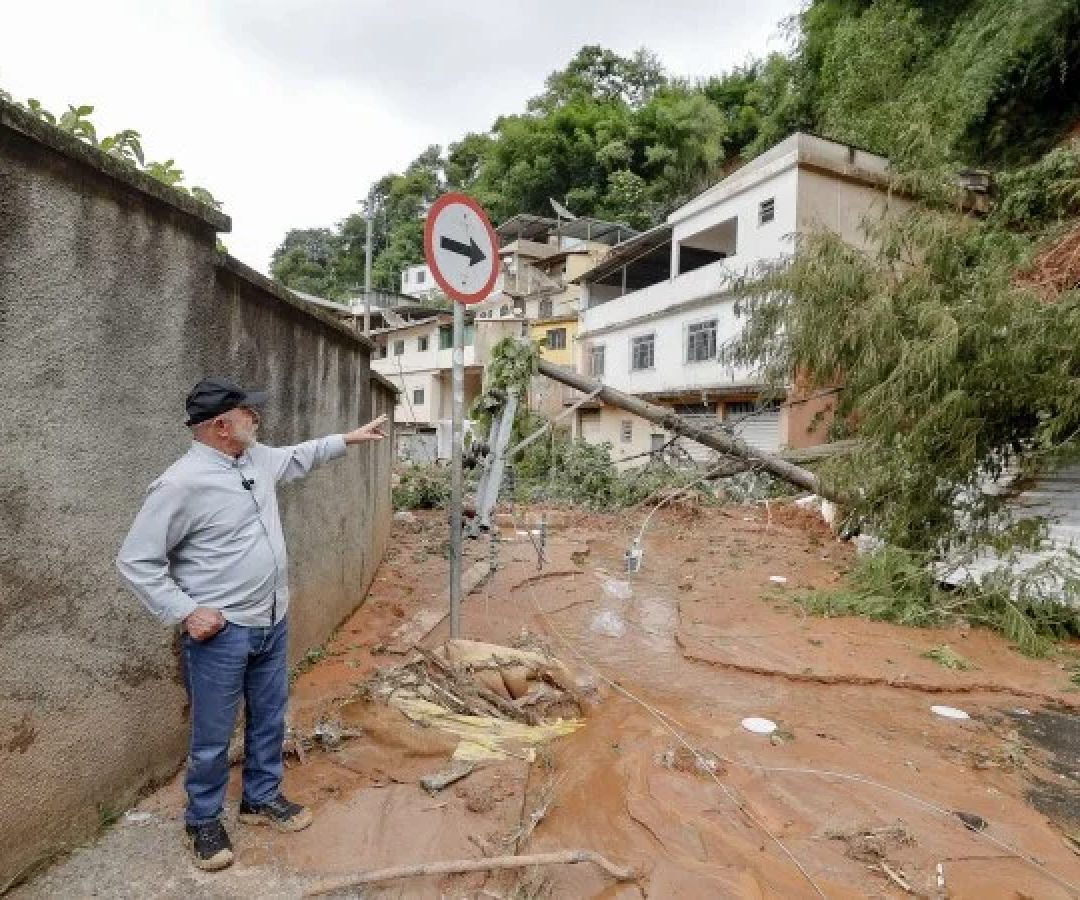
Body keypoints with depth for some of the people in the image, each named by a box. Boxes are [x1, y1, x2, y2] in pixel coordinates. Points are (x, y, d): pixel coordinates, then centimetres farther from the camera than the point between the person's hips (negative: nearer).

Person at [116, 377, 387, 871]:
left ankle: (261, 797, 40)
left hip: (272, 623, 7)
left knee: (269, 719, 20)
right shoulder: (180, 484, -22)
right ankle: (203, 821, 33)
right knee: (213, 736, 10)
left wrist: (346, 439, 23)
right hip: (221, 634, -7)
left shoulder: (258, 458, 1)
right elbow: (135, 560, -16)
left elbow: (299, 456, 24)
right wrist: (185, 612, -19)